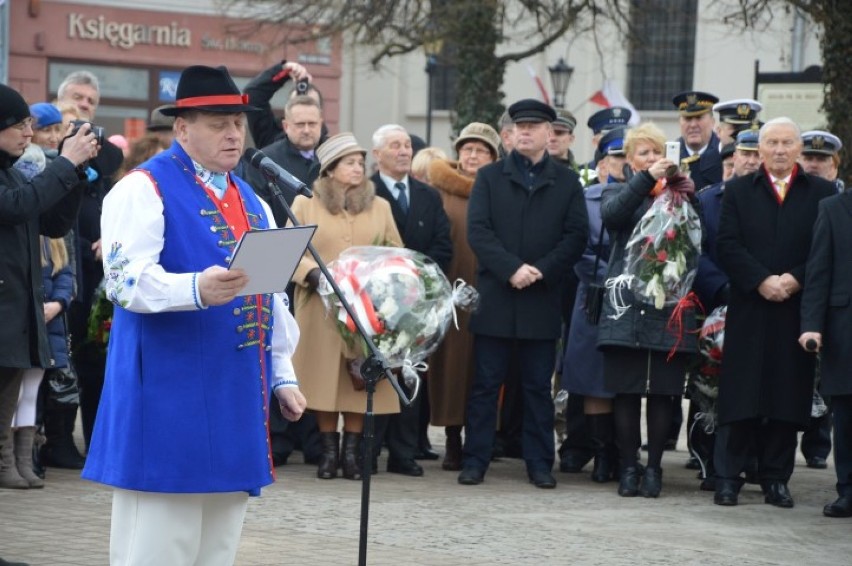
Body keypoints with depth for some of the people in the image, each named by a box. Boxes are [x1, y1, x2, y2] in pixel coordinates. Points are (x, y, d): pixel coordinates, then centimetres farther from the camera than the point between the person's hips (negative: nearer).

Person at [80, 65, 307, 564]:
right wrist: (196, 289, -35)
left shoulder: (251, 201, 19)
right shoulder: (145, 188, -5)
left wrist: (283, 376, 19)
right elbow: (126, 279, -18)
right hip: (169, 399, -8)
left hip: (237, 399, 8)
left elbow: (272, 296, 24)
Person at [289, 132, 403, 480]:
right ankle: (328, 449, 6)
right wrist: (313, 273, -16)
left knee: (361, 380, -2)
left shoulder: (379, 207, 15)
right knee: (324, 378, -3)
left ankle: (352, 449, 5)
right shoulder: (306, 204, 6)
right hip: (321, 308, -2)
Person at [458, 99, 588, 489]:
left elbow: (576, 236, 1)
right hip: (495, 298, 0)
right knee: (486, 383, 3)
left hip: (542, 300, 0)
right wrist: (511, 269, -15)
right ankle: (475, 460, 7)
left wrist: (541, 270, -13)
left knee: (539, 385, 5)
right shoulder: (490, 177, 8)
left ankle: (539, 463, 10)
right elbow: (477, 230, -2)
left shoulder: (566, 182, 8)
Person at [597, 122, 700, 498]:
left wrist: (688, 198, -11)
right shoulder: (619, 193, 12)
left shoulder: (678, 195, 15)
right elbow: (610, 214, -11)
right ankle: (628, 467, 6)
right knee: (626, 391, -1)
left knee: (662, 392, 1)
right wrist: (646, 179, -20)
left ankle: (654, 468, 9)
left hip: (669, 308, 1)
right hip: (626, 307, -1)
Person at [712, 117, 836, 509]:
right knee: (739, 398, -2)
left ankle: (776, 479, 11)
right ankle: (727, 478, 2)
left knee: (787, 400, 3)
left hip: (797, 310, 0)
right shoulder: (738, 191, 9)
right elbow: (727, 245, -1)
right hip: (748, 309, 0)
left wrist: (795, 279, -13)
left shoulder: (822, 194, 7)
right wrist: (761, 281, -13)